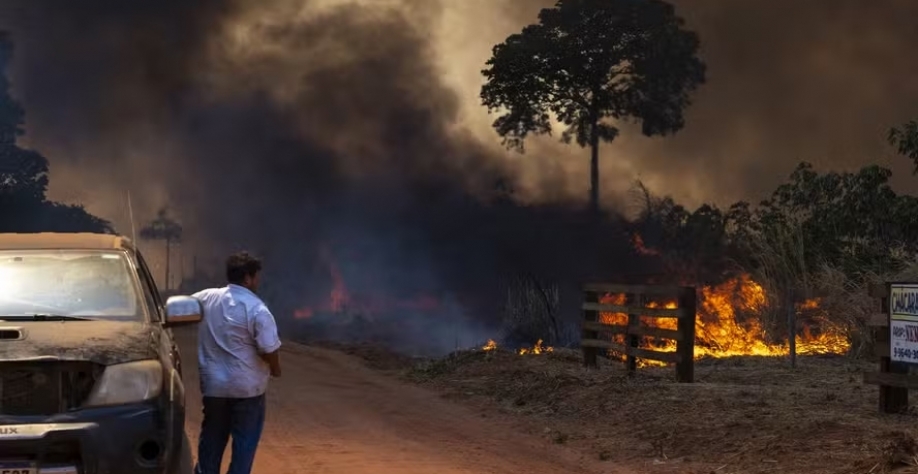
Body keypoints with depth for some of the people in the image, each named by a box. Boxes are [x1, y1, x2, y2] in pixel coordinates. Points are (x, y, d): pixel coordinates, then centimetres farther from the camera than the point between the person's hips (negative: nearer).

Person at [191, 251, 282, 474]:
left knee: (212, 437, 16)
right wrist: (275, 368, 2)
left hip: (213, 383, 5)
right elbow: (269, 349, -17)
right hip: (247, 387, -5)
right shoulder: (256, 309, -16)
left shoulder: (205, 298, 0)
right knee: (245, 441, 6)